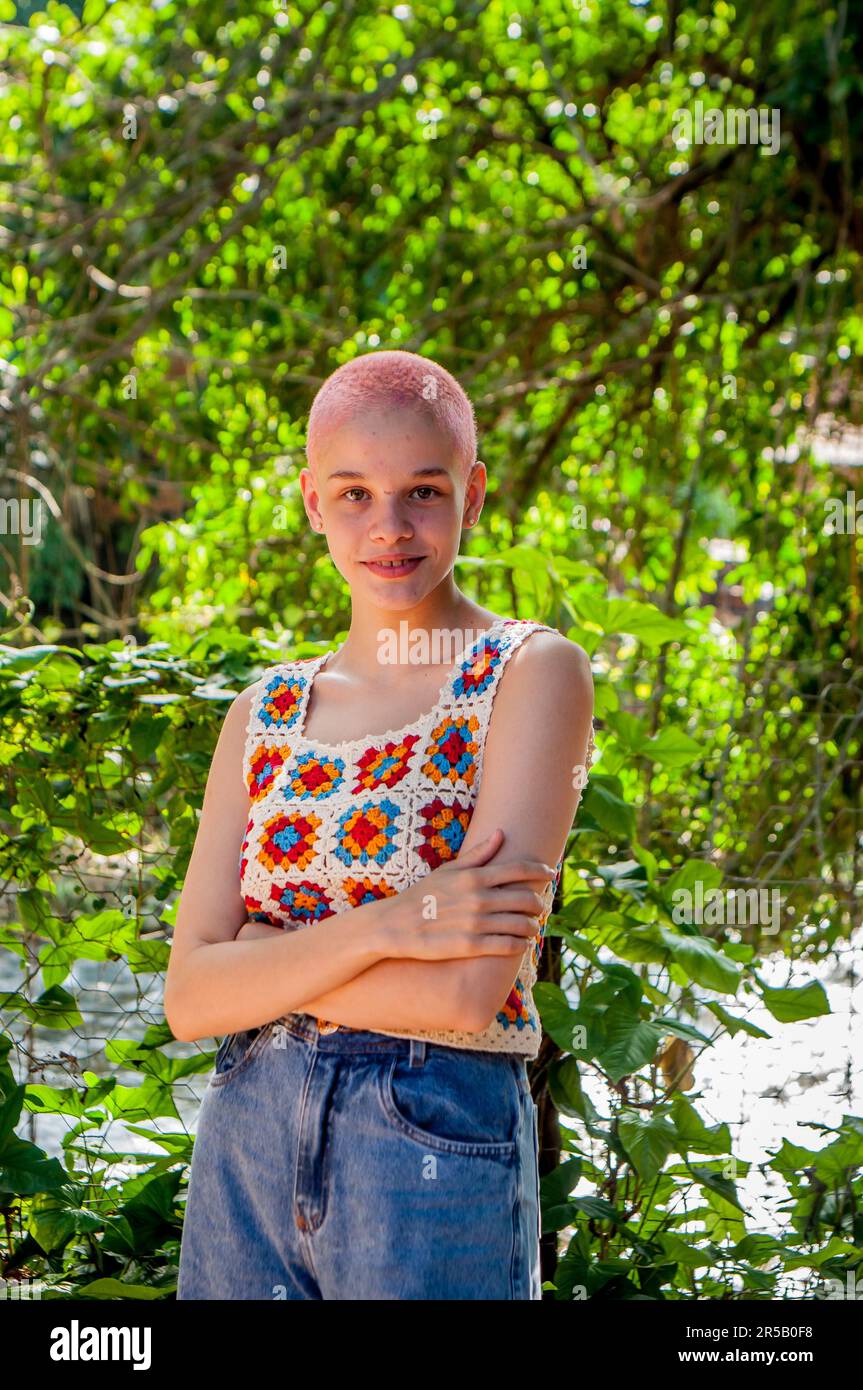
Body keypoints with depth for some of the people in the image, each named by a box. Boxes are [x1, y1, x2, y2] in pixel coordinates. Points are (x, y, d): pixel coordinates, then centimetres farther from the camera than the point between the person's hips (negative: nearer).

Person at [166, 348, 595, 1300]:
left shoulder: (535, 673, -6)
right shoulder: (264, 714, 8)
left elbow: (472, 990, -17)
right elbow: (189, 998, -2)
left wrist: (260, 961, -5)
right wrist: (385, 926, -17)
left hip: (439, 1147, -4)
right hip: (243, 1146, 4)